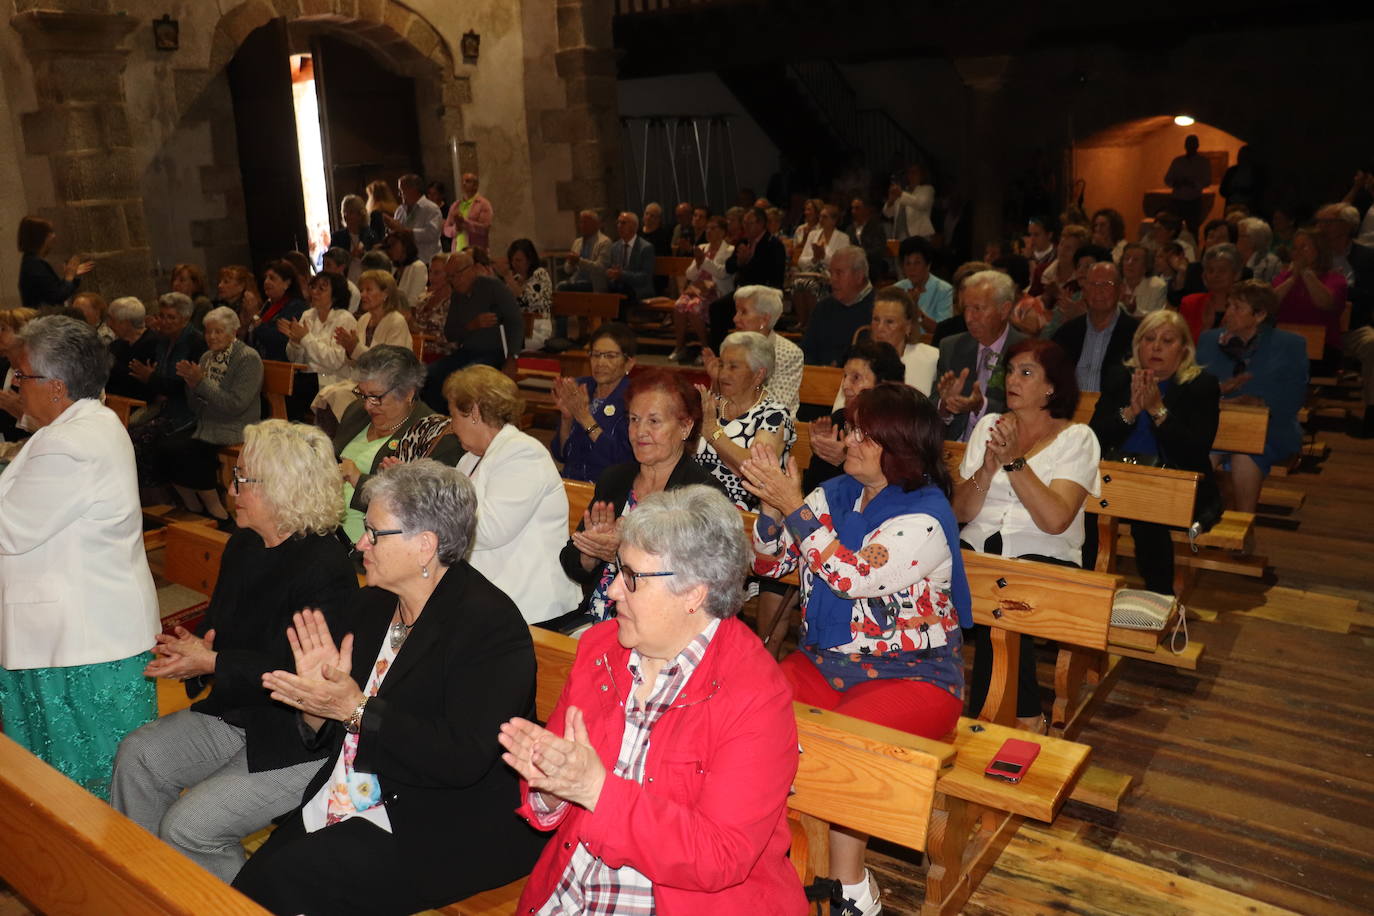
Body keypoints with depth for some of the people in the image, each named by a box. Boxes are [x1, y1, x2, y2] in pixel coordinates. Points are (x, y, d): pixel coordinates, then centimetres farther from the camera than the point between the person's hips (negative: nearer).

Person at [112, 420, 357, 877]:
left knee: (188, 826, -14)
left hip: (301, 738, -9)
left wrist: (212, 663, -22)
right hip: (238, 715, 9)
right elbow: (218, 621, 17)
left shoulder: (326, 567, -23)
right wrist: (193, 649, -7)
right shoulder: (243, 546, 6)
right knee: (138, 755, -2)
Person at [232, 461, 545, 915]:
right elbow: (328, 738, 13)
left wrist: (355, 709, -24)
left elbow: (464, 759, -25)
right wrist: (316, 700, -9)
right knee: (253, 879, -12)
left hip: (446, 830, -7)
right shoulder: (370, 606, 7)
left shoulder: (489, 623, -17)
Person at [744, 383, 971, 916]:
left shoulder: (925, 515, -12)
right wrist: (771, 506, -7)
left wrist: (796, 505, -22)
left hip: (911, 675, -5)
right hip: (824, 661, 6)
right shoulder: (837, 493, 8)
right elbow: (770, 564, 11)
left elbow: (855, 576, -25)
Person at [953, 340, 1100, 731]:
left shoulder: (1076, 438, 2)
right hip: (978, 547, 4)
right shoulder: (989, 425, 14)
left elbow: (1055, 520, -13)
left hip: (1044, 557, -3)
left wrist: (1014, 460, -17)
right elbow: (960, 512, 7)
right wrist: (988, 469, -10)